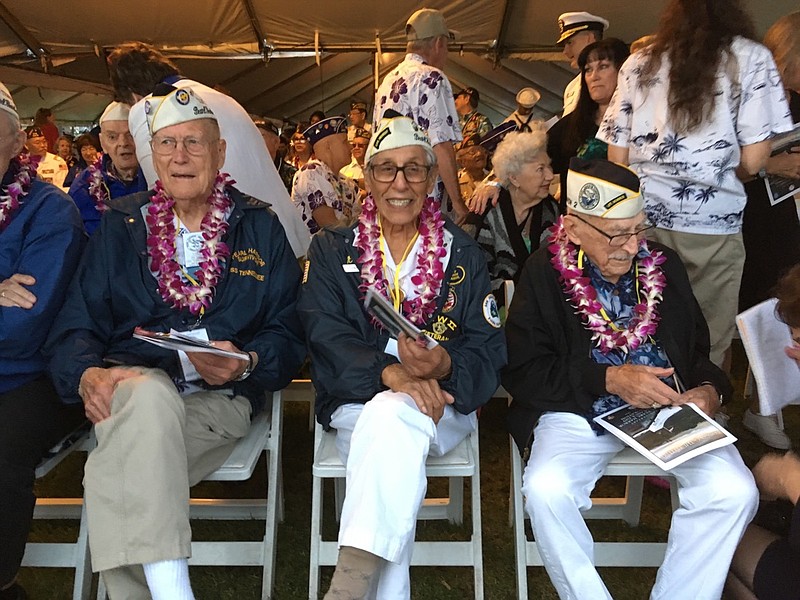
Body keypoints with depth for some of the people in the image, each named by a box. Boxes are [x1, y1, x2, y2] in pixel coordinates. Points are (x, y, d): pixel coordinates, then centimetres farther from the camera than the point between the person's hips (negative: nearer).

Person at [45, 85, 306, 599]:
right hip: (130, 381, 1)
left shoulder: (261, 229, 12)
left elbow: (288, 334, 7)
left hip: (220, 400, -1)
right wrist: (87, 375, -15)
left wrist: (246, 363, -15)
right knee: (150, 392, -37)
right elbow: (75, 326, 8)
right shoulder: (120, 226, 14)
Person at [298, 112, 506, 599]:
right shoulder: (332, 251, 8)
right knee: (394, 433, -33)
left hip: (443, 405, 0)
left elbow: (489, 353, 0)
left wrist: (443, 366, -24)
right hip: (357, 404, 1)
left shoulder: (464, 255, 8)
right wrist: (389, 372, -25)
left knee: (391, 418, -34)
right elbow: (326, 340, -6)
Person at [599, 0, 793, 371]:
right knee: (710, 343, 11)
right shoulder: (750, 58, 2)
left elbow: (617, 158, 8)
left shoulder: (637, 65, 10)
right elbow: (752, 161, -4)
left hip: (642, 217, 3)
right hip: (711, 222, -3)